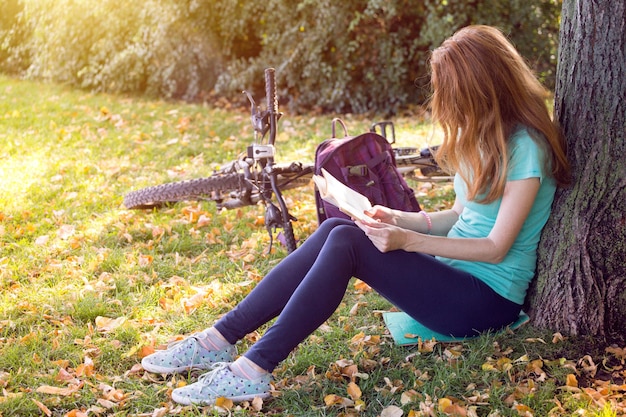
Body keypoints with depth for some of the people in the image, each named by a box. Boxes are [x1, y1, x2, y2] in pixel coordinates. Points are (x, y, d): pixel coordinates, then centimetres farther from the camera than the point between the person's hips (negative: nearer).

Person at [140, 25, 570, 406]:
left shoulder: (526, 146, -14)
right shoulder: (482, 134, 14)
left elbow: (497, 247, -17)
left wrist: (408, 241, -22)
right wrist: (398, 219, -1)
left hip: (489, 299, -8)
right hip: (451, 270, 8)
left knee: (348, 242, -26)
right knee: (336, 229, -15)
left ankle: (254, 372, -26)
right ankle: (221, 338, -17)